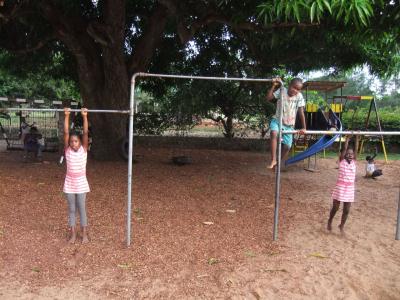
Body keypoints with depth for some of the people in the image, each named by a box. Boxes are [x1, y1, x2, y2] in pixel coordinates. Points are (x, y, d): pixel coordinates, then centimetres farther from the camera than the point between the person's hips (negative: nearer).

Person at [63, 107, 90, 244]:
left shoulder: (83, 149, -5)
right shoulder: (67, 150, -3)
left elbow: (86, 133, -14)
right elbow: (66, 133, -11)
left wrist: (84, 116, -21)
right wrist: (67, 116, -18)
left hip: (81, 182, -1)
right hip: (69, 183, 1)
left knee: (82, 209, 6)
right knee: (71, 209, 10)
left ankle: (84, 234, 17)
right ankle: (73, 234, 21)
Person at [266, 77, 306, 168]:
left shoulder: (299, 96, -9)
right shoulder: (282, 91, -9)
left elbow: (301, 113, -8)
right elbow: (268, 98, -16)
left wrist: (303, 127, -9)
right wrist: (274, 86, -23)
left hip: (289, 125, 2)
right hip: (277, 120, -2)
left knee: (287, 146, 0)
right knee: (274, 133, -33)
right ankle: (273, 160, -30)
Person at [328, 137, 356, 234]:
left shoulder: (353, 162, 5)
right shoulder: (342, 161, -4)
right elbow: (344, 149, -14)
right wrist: (347, 138, -16)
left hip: (350, 188, 3)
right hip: (340, 187, -3)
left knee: (346, 210, 7)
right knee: (335, 208, 7)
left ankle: (342, 225, 28)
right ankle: (330, 221, 33)